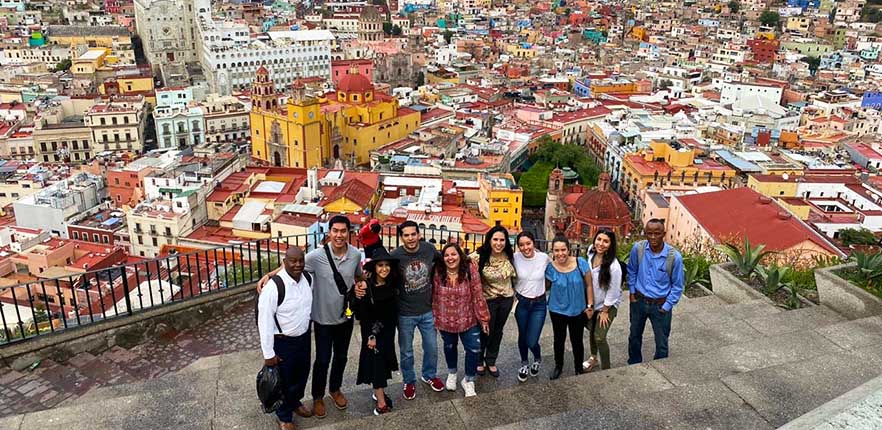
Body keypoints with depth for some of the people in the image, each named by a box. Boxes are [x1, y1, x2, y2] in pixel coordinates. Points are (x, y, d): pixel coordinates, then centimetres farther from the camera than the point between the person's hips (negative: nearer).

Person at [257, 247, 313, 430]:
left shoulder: (308, 279, -8)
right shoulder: (273, 287, -28)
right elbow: (264, 322, -22)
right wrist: (268, 353, -18)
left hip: (304, 337, 6)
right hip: (282, 342, -6)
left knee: (302, 374, 25)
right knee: (284, 380, 15)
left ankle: (295, 402, 53)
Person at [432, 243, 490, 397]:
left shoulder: (470, 269, -17)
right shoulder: (438, 272, -13)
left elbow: (478, 294, -13)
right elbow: (434, 297, -4)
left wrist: (483, 317, -10)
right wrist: (435, 317, 0)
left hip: (468, 320, -1)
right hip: (445, 320, 2)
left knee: (474, 349, 0)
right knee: (449, 347, 22)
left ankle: (468, 380, 25)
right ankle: (452, 373, 50)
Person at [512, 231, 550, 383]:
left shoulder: (544, 257, -12)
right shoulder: (515, 258, -13)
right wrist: (514, 294, -1)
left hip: (539, 304, -1)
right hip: (521, 303, 1)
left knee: (531, 341, -4)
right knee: (522, 336, 17)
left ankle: (537, 359, 31)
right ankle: (524, 364, 43)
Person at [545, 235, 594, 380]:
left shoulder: (581, 263, -18)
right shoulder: (550, 268, -17)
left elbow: (589, 285, -8)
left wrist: (590, 305, -5)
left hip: (578, 310, 0)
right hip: (557, 310, 1)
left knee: (576, 341, 13)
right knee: (559, 339, 17)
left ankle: (579, 369, 36)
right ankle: (558, 366, 41)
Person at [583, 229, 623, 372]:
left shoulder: (613, 266, -31)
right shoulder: (591, 253, -13)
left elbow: (613, 291, -20)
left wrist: (604, 311, -11)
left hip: (608, 305, -6)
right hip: (592, 301, 6)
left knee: (599, 337, -6)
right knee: (591, 331, 21)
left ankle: (606, 370, 14)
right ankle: (593, 358, 46)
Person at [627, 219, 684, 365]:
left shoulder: (674, 257, -22)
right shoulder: (638, 248, -15)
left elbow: (677, 286, -10)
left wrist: (667, 306, -10)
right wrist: (632, 291, 3)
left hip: (660, 305, -3)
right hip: (638, 301, 3)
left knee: (661, 344, 11)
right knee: (634, 336, 23)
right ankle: (634, 365, 46)